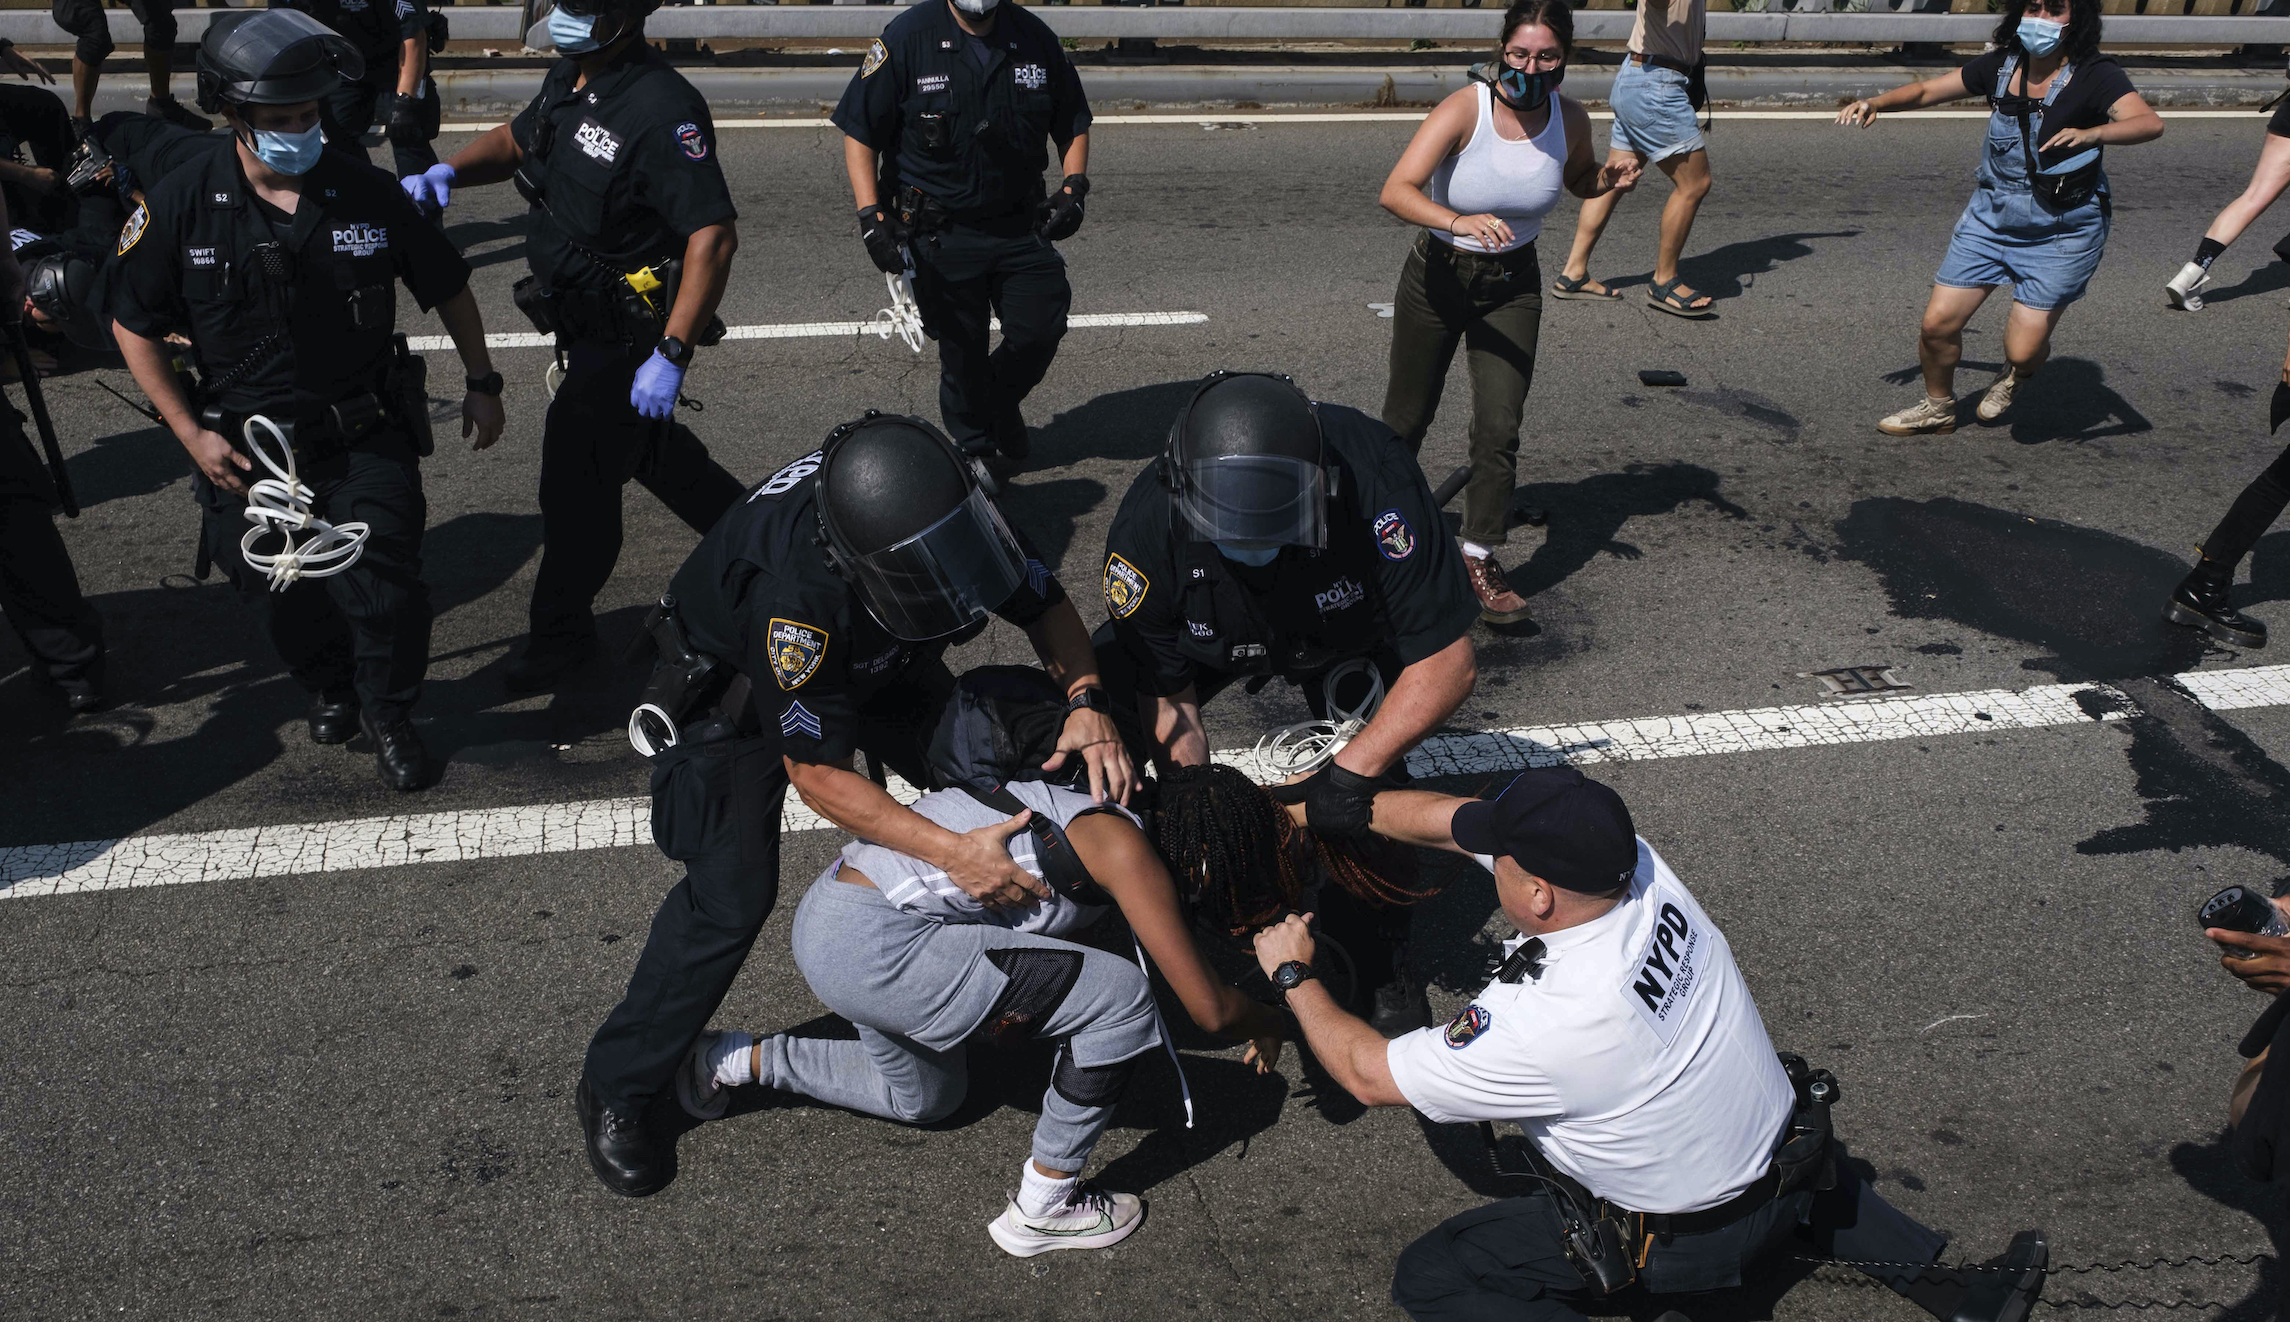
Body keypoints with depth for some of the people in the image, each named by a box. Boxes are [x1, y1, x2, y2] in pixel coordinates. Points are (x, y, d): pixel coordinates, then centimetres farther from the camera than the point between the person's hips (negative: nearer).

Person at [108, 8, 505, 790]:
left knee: (385, 590, -9)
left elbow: (447, 287, 6)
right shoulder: (180, 206, -9)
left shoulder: (366, 193, -8)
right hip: (247, 451, 1)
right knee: (283, 599, 12)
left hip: (365, 439, -1)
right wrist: (191, 433, -5)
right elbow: (134, 325, 0)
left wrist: (482, 383, 7)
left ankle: (388, 715, 19)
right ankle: (329, 688, 44)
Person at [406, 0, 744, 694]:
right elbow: (517, 139, 20)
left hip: (628, 337, -9)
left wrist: (671, 356, -35)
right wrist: (449, 170, -2)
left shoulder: (661, 109, -28)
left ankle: (561, 631, 23)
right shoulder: (571, 78, 1)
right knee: (645, 444, 27)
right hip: (586, 322, 9)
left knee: (578, 480, 3)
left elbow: (714, 236, -33)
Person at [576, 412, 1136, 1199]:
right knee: (731, 893, -17)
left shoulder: (949, 511, -31)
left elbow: (1044, 603, -13)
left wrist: (1087, 703, -32)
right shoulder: (795, 590, -45)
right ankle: (615, 1090, 2)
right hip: (741, 684, -6)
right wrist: (948, 852, -43)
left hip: (875, 658, 6)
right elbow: (817, 772, -36)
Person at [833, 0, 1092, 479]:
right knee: (961, 351, 8)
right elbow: (860, 133, -8)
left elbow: (1073, 126, 10)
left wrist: (1073, 188, -7)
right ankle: (975, 450, 31)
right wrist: (871, 217, -18)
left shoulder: (1036, 38, -1)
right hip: (940, 233, -3)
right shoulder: (907, 39, -11)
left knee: (1041, 330, 4)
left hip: (1022, 224, 3)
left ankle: (999, 404, 36)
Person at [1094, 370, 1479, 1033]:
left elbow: (1446, 662, -33)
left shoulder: (1373, 478, -41)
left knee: (1369, 788, -18)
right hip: (1213, 636, 1)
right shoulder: (1147, 528, -37)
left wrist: (1350, 773, -37)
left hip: (1345, 628, -1)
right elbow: (1169, 704, -24)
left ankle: (1382, 957, 11)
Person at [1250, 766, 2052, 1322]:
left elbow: (1367, 1073, -20)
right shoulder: (1631, 860, -19)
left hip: (1691, 1241, -6)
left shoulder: (1543, 1022, -35)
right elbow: (1451, 817, -6)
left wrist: (1292, 974, -5)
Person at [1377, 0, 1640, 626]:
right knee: (1407, 418, 13)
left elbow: (1578, 181, 13)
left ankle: (1480, 560, 8)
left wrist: (1610, 180, -11)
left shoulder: (1571, 119, -10)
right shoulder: (1464, 110, -23)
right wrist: (1459, 221, -51)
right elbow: (1395, 191, -34)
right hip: (1437, 275, -2)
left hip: (1512, 284, 2)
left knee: (1500, 428, -7)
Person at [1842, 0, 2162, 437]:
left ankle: (2015, 376, 32)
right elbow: (1927, 90, 10)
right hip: (1991, 217, 4)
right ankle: (1938, 408, 27)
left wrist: (2092, 133, -50)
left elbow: (2148, 123, -30)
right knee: (1938, 324, -1)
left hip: (2062, 232, -4)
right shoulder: (2001, 64, 0)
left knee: (2023, 349, -8)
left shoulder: (2095, 75, -15)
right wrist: (1877, 103, -9)